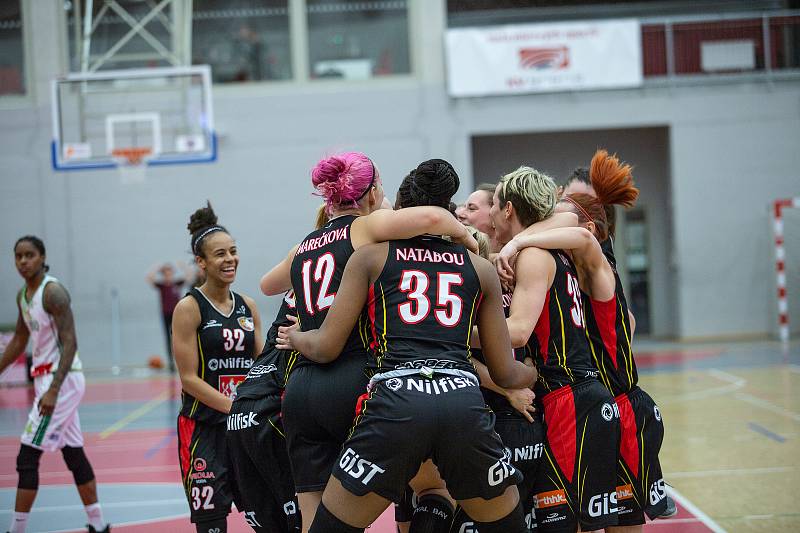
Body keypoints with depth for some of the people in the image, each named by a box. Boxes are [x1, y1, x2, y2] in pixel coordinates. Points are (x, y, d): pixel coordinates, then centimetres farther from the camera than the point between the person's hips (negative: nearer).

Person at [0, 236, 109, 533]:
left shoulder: (53, 292, -16)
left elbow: (70, 343, -22)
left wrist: (53, 390, -29)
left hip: (62, 379, -9)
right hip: (46, 378, 9)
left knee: (27, 459, -9)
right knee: (74, 455, 13)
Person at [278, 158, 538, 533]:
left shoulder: (370, 256, 16)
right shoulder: (481, 268, 21)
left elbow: (326, 348, 12)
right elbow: (505, 372, 23)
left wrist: (295, 337, 35)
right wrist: (540, 371, 44)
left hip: (396, 403, -2)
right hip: (464, 401, 2)